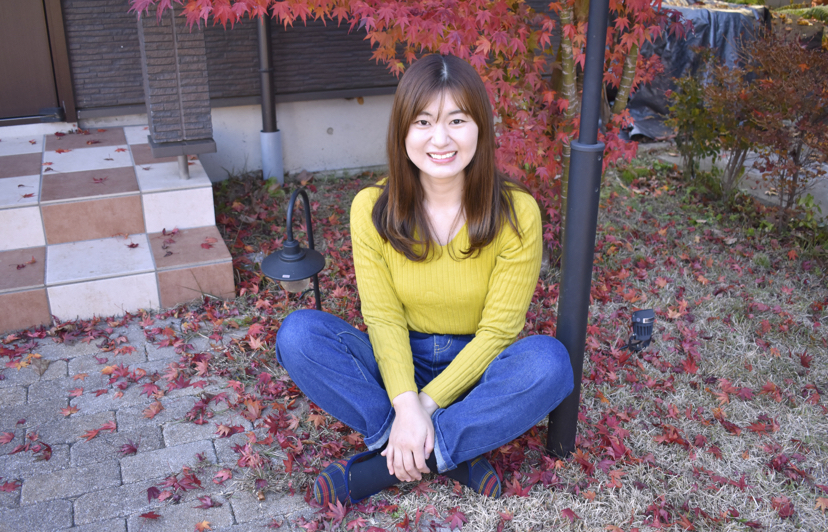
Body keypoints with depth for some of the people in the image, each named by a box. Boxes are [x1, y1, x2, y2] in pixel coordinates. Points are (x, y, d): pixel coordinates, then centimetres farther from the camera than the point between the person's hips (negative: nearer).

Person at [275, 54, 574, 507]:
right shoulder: (372, 208, -10)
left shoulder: (516, 213, -15)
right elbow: (383, 317, -11)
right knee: (298, 332, -23)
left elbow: (498, 329, -14)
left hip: (475, 373, -1)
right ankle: (451, 455, -24)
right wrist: (405, 403, -27)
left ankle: (380, 467, -26)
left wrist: (427, 403, -22)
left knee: (548, 360, -33)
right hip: (401, 366, 2)